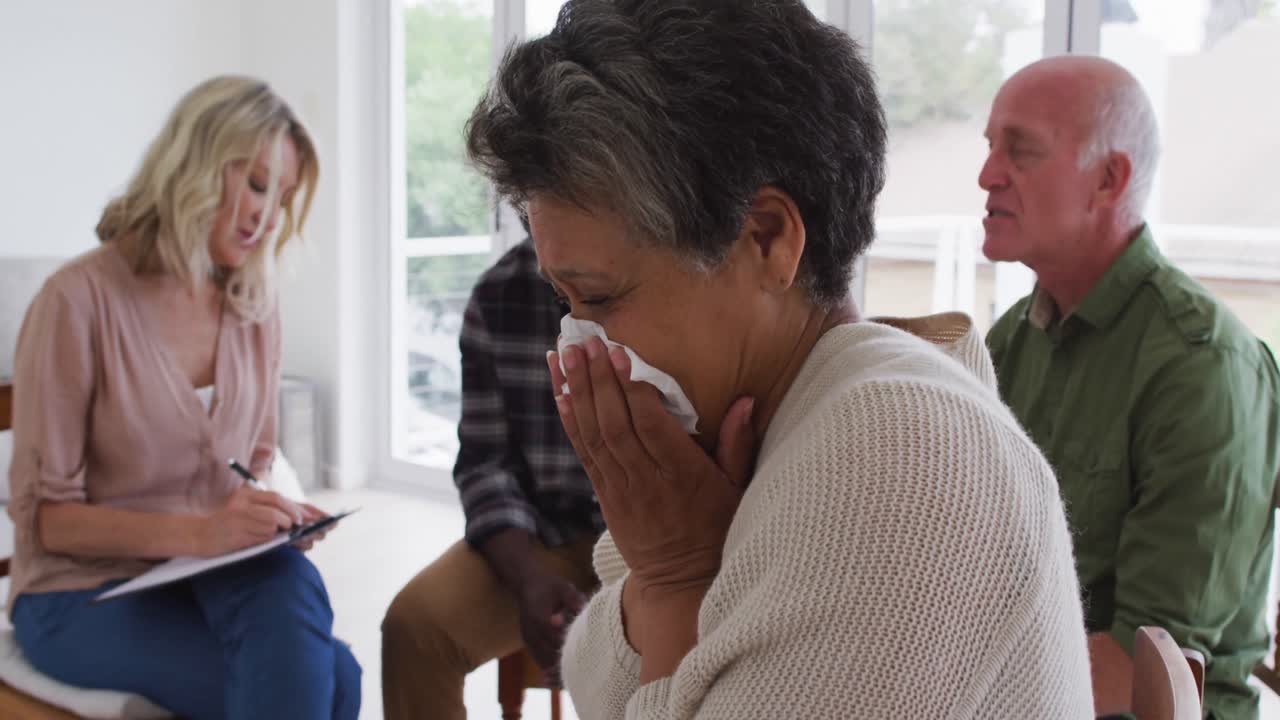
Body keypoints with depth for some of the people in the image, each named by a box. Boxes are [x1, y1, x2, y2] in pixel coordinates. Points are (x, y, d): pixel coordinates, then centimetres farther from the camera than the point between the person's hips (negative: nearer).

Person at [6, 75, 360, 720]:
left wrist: (270, 514, -8)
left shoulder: (257, 311, 5)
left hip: (211, 576, 5)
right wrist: (195, 532, -25)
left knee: (289, 582, -32)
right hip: (86, 591, -5)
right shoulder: (81, 300, -13)